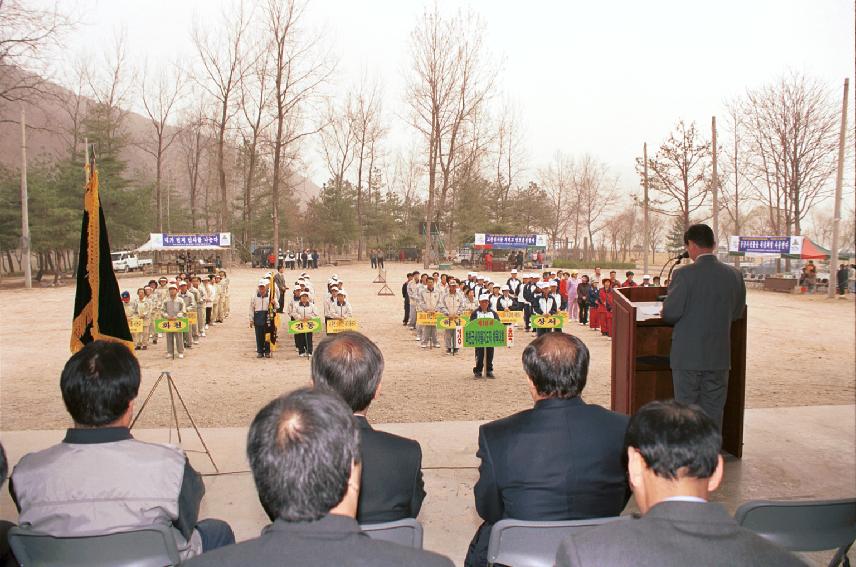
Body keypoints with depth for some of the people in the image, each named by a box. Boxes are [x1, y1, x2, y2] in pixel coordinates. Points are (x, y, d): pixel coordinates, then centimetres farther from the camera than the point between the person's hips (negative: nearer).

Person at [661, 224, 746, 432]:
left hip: (687, 356, -4)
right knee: (713, 413, 14)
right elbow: (737, 313, 10)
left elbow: (670, 314, -13)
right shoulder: (734, 275, -1)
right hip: (719, 357, 4)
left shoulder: (684, 274, -15)